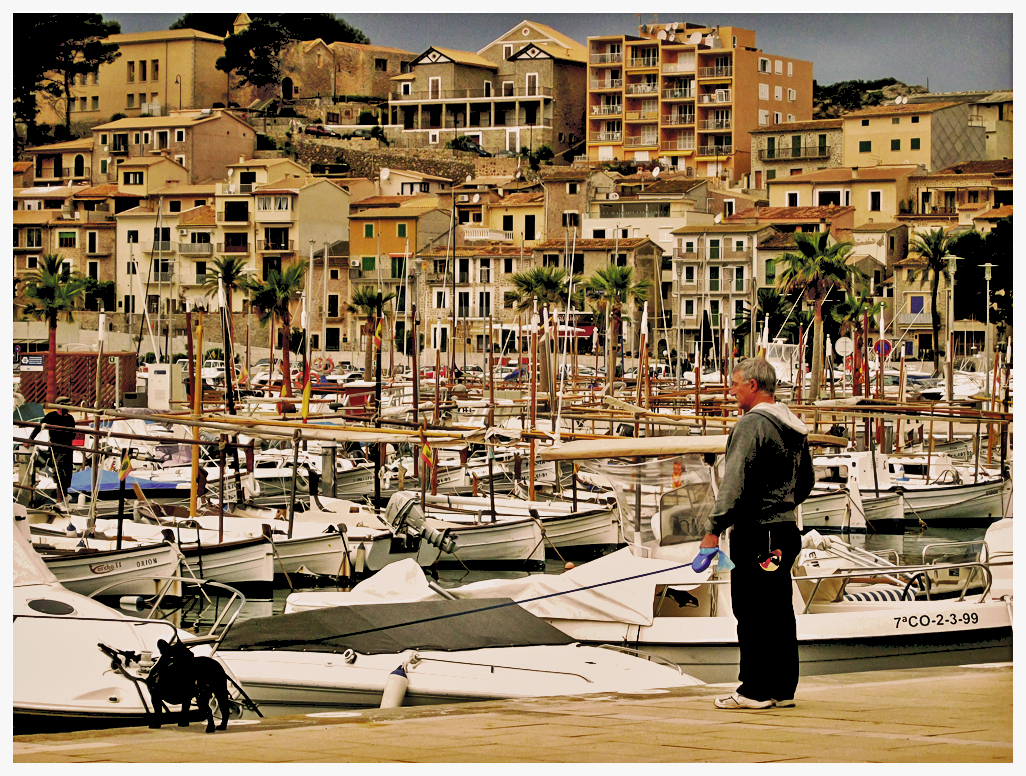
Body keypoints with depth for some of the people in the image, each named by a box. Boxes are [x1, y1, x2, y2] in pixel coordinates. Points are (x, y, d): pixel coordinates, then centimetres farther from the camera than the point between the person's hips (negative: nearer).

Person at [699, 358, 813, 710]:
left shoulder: (752, 424, -13)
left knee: (751, 612, -5)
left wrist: (714, 528, -21)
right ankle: (783, 687, 14)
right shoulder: (794, 427, 14)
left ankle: (755, 691, -4)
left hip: (754, 533, -9)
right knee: (779, 611, 11)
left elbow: (734, 482, -20)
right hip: (786, 530, 9)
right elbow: (805, 482, 23)